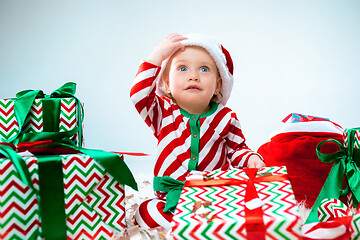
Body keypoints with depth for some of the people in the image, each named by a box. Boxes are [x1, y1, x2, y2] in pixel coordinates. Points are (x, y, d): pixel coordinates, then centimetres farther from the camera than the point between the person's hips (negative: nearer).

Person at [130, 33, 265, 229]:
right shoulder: (163, 113, 0)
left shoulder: (226, 117, 2)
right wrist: (157, 55, -17)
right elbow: (138, 95, -18)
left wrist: (251, 158, -10)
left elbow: (236, 149, 13)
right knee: (145, 212, -26)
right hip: (173, 196, 0)